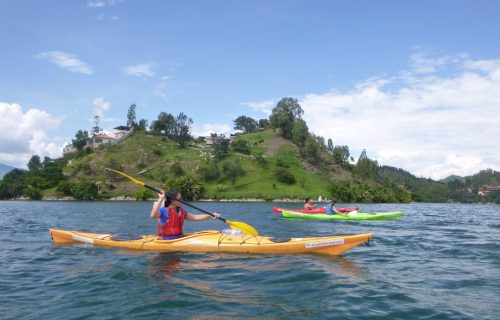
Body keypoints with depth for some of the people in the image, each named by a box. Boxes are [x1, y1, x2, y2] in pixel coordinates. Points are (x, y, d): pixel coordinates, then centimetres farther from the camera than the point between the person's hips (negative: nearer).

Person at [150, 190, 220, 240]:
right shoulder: (163, 211, -10)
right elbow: (153, 215, -31)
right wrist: (160, 199, -33)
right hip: (167, 241, -8)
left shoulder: (181, 211, 14)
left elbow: (195, 217, 16)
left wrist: (210, 215, 5)